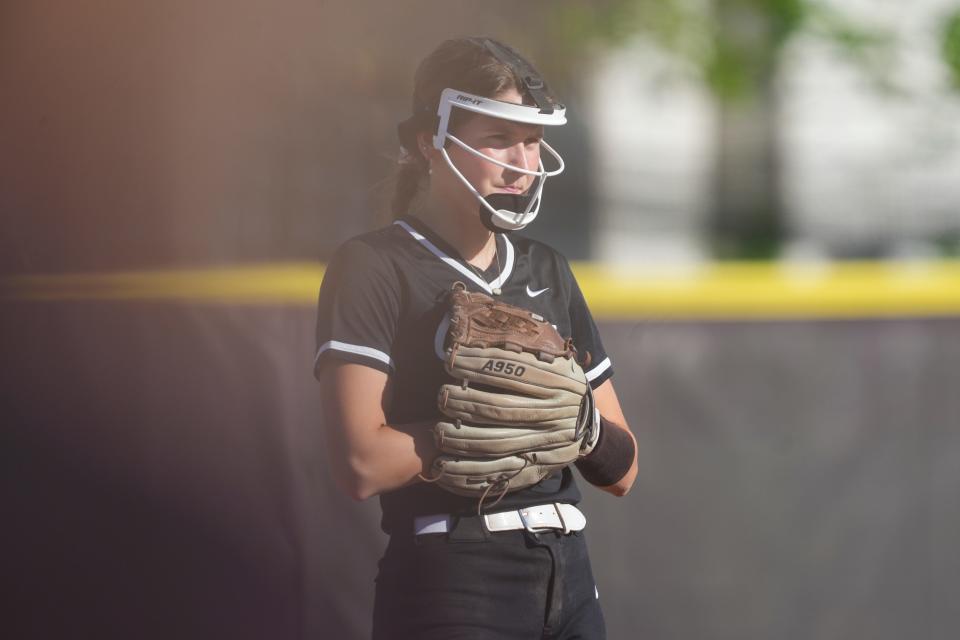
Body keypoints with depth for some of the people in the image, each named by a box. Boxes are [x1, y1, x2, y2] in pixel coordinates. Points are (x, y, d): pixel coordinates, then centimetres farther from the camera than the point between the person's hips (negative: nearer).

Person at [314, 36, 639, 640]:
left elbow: (621, 471, 11)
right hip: (452, 585, -6)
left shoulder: (547, 271, 13)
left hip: (569, 581, 6)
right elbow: (363, 464, -19)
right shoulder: (374, 268, -6)